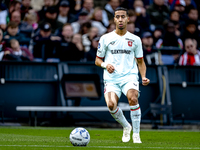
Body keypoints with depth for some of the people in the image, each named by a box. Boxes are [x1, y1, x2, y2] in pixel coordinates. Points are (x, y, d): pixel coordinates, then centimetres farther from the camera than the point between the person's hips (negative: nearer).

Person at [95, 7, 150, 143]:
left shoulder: (135, 39, 12)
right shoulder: (105, 38, 9)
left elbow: (140, 61, 18)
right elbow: (97, 60, 13)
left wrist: (144, 77, 0)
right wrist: (105, 65, -10)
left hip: (129, 76, 0)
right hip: (111, 78, 0)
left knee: (133, 98, -31)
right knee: (111, 105, -25)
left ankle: (136, 134, -16)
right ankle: (126, 126, 7)